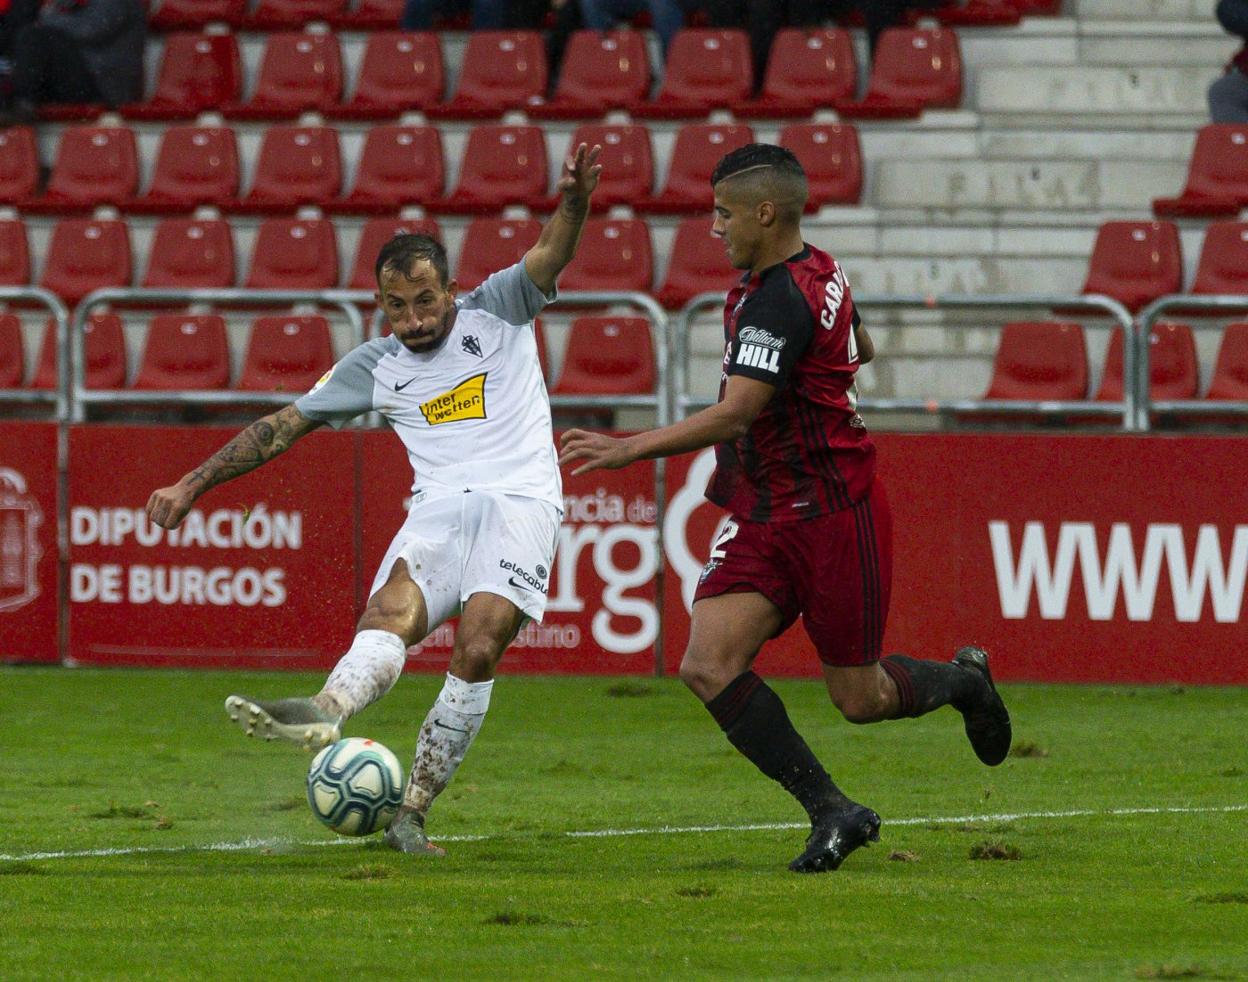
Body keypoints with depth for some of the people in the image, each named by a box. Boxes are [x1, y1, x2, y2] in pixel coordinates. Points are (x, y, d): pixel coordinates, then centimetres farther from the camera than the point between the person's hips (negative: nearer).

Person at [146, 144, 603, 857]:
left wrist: (574, 203, -30)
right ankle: (327, 711, -59)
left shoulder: (497, 312, 9)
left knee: (479, 648, -22)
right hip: (439, 507, 2)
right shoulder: (376, 368, 16)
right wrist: (193, 485, 16)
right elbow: (283, 428, 19)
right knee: (392, 610, -27)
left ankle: (411, 811, -19)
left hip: (521, 502, -2)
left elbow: (550, 257, -7)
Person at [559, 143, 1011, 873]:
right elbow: (861, 351, 27)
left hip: (831, 517, -9)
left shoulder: (779, 300, -22)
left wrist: (630, 449, -30)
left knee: (861, 699, 4)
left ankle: (964, 681, 36)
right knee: (709, 666, -9)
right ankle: (832, 812, -3)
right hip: (767, 521, 9)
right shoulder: (821, 272, 9)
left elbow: (734, 415, -30)